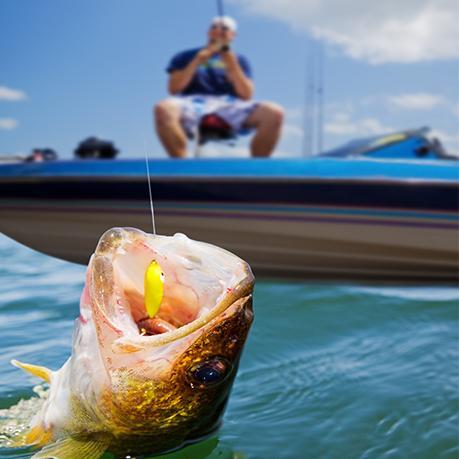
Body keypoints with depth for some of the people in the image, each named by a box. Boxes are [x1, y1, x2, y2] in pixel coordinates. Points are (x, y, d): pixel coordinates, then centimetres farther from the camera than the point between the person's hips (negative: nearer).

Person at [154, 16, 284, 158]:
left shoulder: (239, 60, 23)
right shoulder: (185, 57, 20)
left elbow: (246, 95, 7)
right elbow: (174, 88, 4)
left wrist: (232, 65, -4)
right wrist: (199, 59, 0)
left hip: (230, 107, 1)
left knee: (275, 112, -27)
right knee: (164, 109, -37)